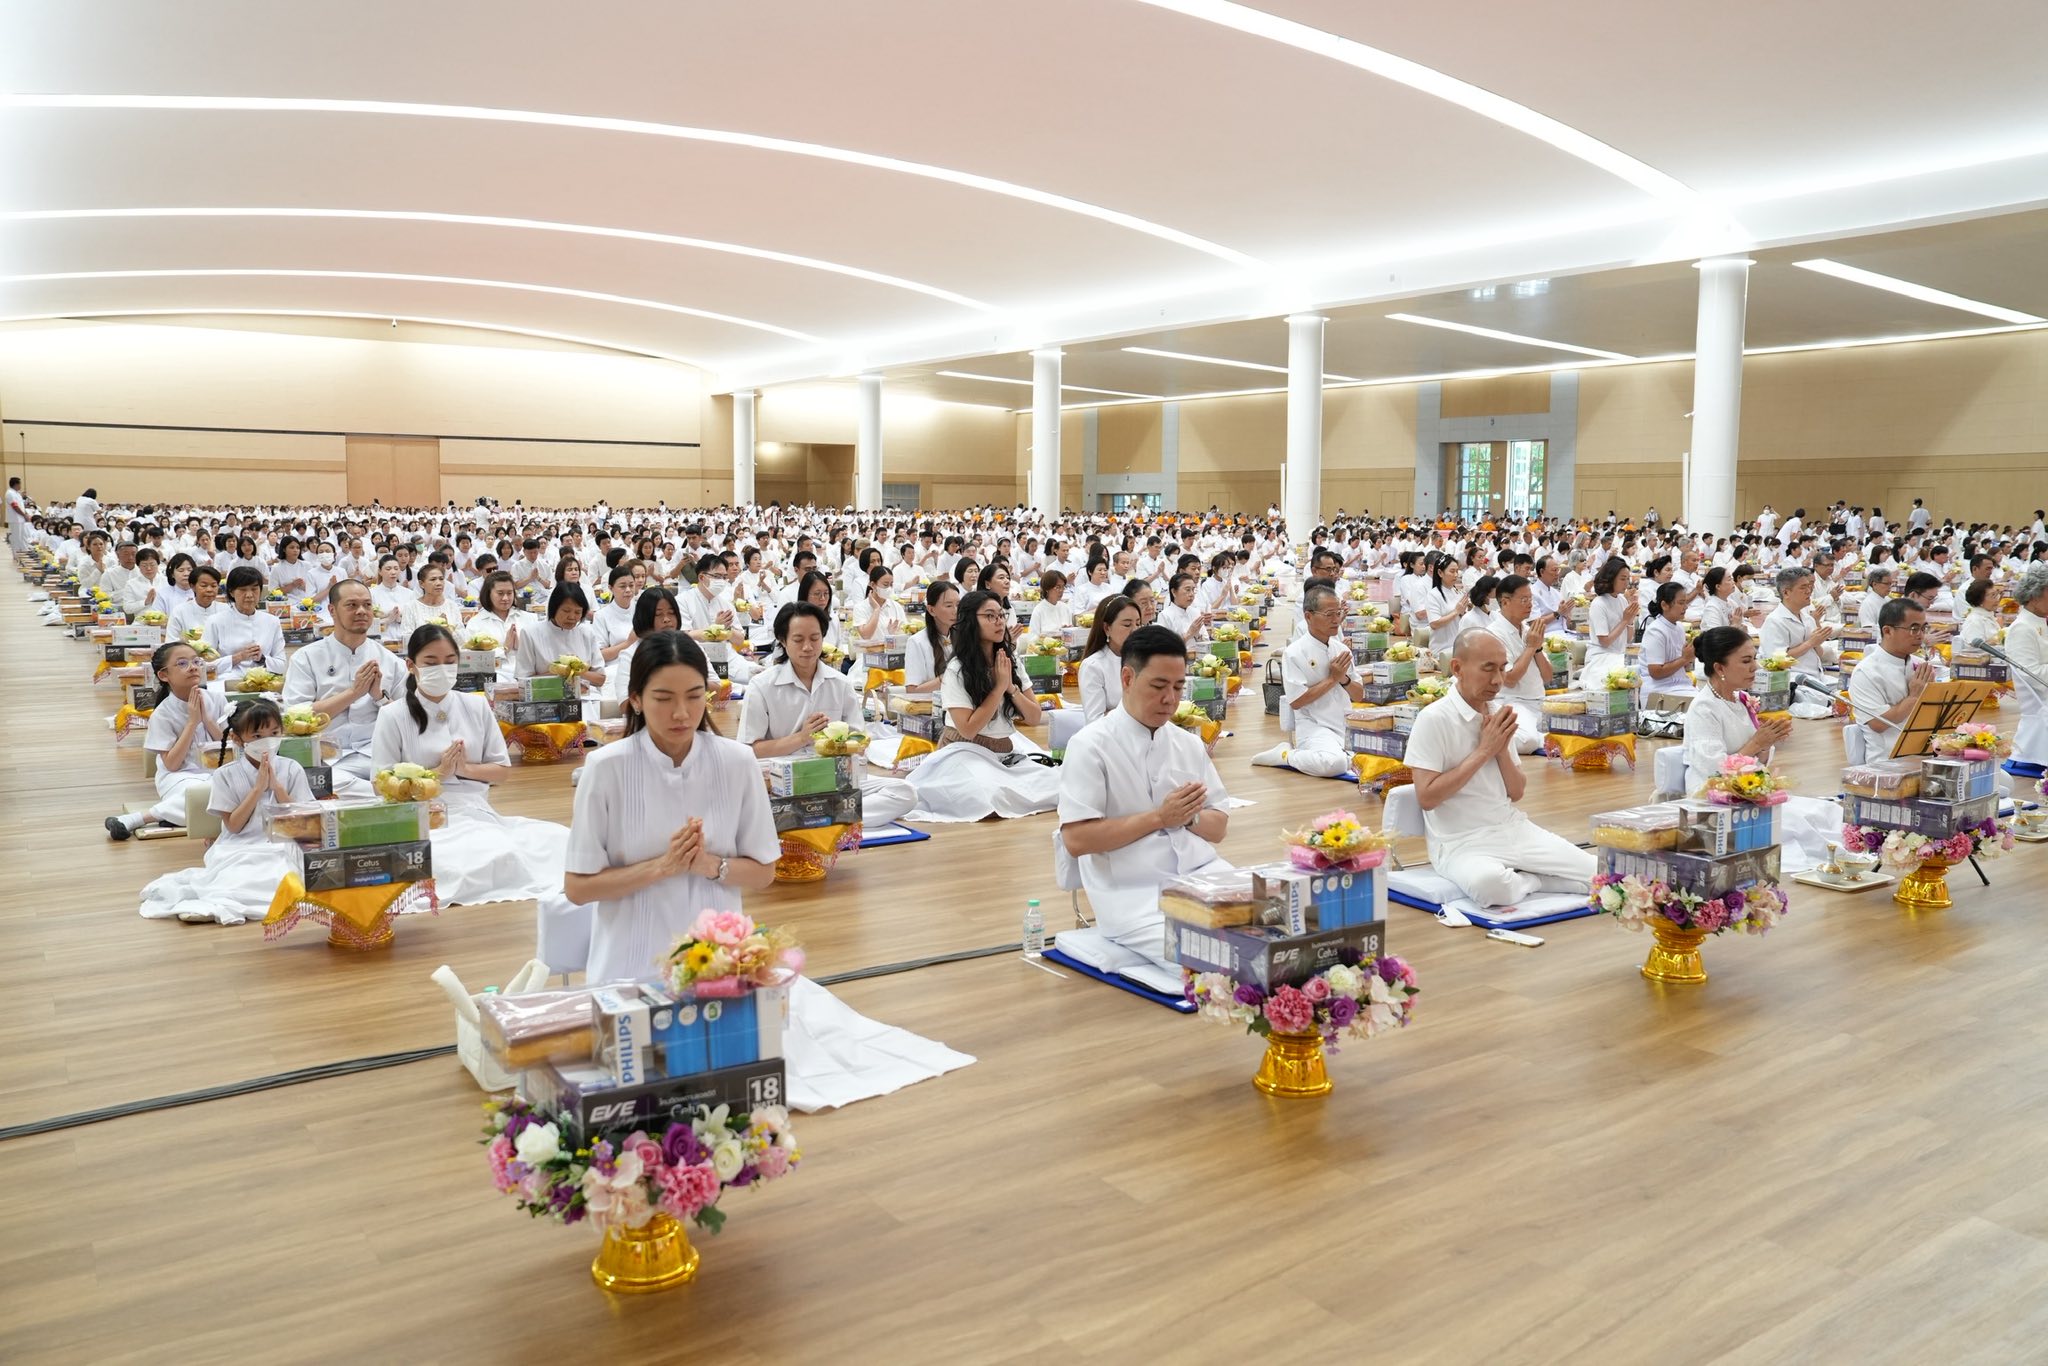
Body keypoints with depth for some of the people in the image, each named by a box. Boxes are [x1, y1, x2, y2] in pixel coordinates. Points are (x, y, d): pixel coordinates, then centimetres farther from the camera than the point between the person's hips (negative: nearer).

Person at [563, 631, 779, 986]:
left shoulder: (738, 763, -4)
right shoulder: (606, 768, -9)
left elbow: (763, 872, 4)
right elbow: (577, 887, -6)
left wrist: (710, 866, -14)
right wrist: (662, 866, -16)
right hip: (631, 966, -1)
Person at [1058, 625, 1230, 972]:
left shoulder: (1188, 744, 14)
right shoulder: (1091, 746, -6)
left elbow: (1219, 827, 16)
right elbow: (1076, 839, -14)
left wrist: (1189, 816, -7)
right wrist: (1159, 817, -13)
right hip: (1135, 895, -6)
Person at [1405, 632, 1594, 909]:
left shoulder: (1497, 716, 8)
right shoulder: (1433, 720, -13)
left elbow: (1516, 793, 11)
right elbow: (1426, 798, -19)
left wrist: (1502, 750, -8)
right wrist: (1483, 751, -17)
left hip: (1514, 828, 5)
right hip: (1461, 842, -5)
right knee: (1490, 884, -37)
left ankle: (1519, 880, 5)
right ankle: (1530, 881, -9)